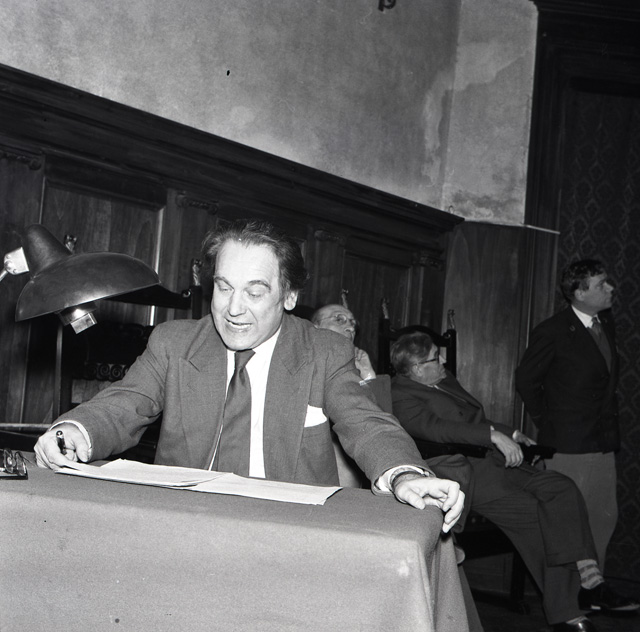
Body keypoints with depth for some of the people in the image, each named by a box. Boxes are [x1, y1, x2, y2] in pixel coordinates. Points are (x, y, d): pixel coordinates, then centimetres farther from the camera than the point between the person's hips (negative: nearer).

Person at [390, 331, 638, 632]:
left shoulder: (444, 379, 19)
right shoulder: (402, 396, -10)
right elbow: (436, 427, -26)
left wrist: (511, 434, 17)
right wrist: (494, 435, -33)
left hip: (495, 460, 9)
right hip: (468, 474, -9)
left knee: (562, 489, -10)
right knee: (539, 515, -19)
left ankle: (589, 583, -11)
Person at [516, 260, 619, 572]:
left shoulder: (606, 321, 7)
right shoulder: (552, 332, -13)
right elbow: (525, 380, -4)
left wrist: (608, 413, 13)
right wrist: (546, 423, 0)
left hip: (604, 441, 7)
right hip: (569, 444, -7)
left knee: (605, 517, 12)